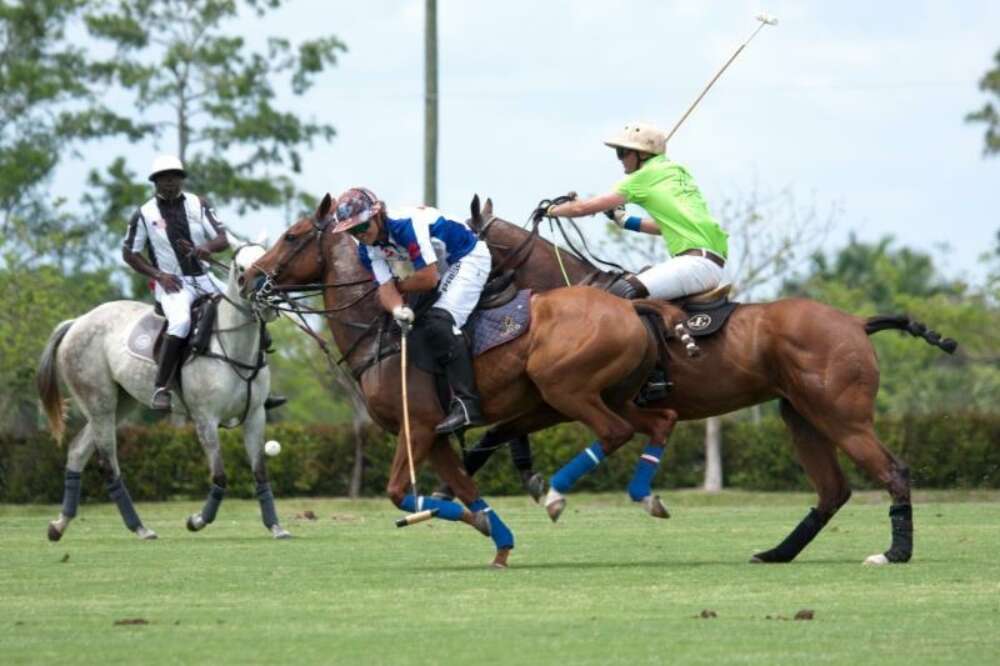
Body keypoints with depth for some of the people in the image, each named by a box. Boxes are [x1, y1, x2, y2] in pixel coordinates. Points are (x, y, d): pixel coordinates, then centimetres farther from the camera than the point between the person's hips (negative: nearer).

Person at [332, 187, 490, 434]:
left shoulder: (406, 224, -30)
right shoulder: (368, 249, -4)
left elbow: (429, 279, -28)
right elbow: (385, 287, -11)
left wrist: (399, 287, -10)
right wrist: (397, 309, -33)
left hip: (469, 259, -10)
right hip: (441, 270, 10)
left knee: (438, 323, -26)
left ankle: (466, 403, -30)